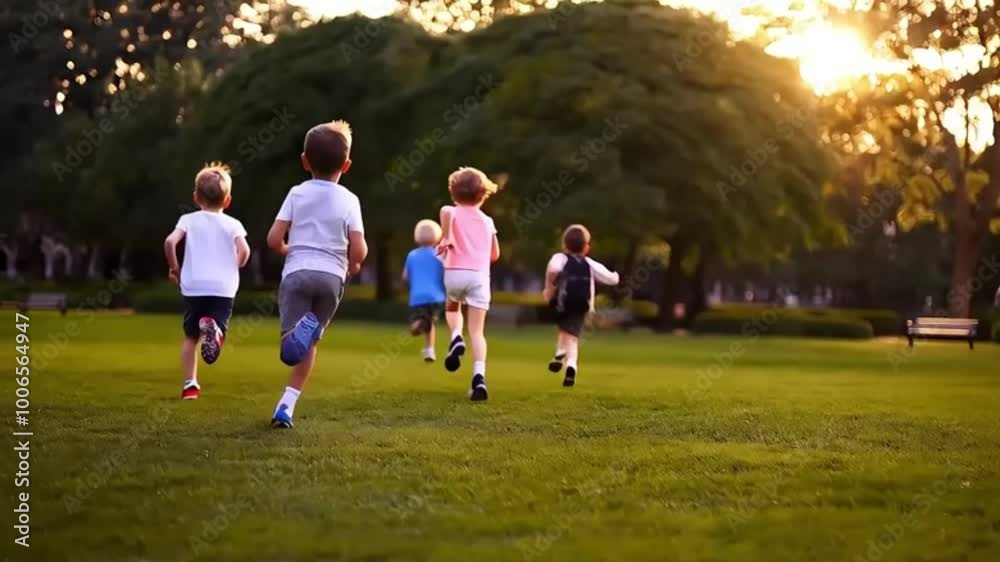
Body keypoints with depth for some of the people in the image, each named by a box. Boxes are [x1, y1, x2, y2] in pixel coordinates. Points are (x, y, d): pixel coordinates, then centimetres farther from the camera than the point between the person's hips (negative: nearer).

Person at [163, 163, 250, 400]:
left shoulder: (188, 220, 8)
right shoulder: (232, 224, 8)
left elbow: (170, 241, -8)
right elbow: (244, 250, -9)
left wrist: (174, 268, 6)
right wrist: (234, 268, 10)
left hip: (193, 287, 1)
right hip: (223, 287, -1)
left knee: (190, 337, 16)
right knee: (219, 330, 0)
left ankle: (190, 384, 12)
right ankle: (212, 327, -35)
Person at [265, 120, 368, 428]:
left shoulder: (297, 193, 6)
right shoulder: (349, 200, 5)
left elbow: (273, 239, 0)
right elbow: (359, 251, -3)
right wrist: (353, 264, 20)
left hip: (296, 273, -1)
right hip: (331, 276, 1)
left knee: (294, 340, -9)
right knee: (309, 343, 14)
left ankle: (299, 329, -45)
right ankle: (286, 405, 7)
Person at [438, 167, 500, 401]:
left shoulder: (453, 212, 7)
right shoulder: (487, 221, 17)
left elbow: (445, 210, -20)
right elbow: (495, 255, 22)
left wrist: (445, 240, -11)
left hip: (455, 272, -1)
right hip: (480, 275, 1)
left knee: (452, 307, 32)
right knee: (477, 331, -1)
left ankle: (456, 338, 3)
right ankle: (479, 377, -19)